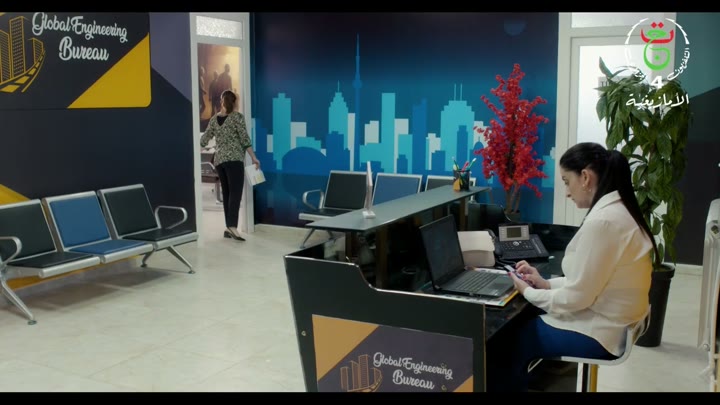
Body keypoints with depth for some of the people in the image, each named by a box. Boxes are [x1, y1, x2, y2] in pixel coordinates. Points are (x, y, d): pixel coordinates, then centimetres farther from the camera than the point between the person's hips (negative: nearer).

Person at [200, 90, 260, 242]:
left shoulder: (214, 119, 12)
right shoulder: (238, 117, -2)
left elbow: (204, 140, 14)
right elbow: (245, 139, -7)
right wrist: (253, 158, -4)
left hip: (219, 161, 6)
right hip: (234, 160, -6)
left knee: (227, 194, 9)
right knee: (235, 193, -12)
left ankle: (228, 227, 8)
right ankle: (232, 226, -25)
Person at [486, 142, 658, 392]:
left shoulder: (602, 221, -26)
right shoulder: (620, 210, 5)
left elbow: (576, 297, -22)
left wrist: (528, 292, -7)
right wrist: (546, 284, 6)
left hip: (597, 333, -9)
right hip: (607, 321, 9)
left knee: (504, 341, 5)